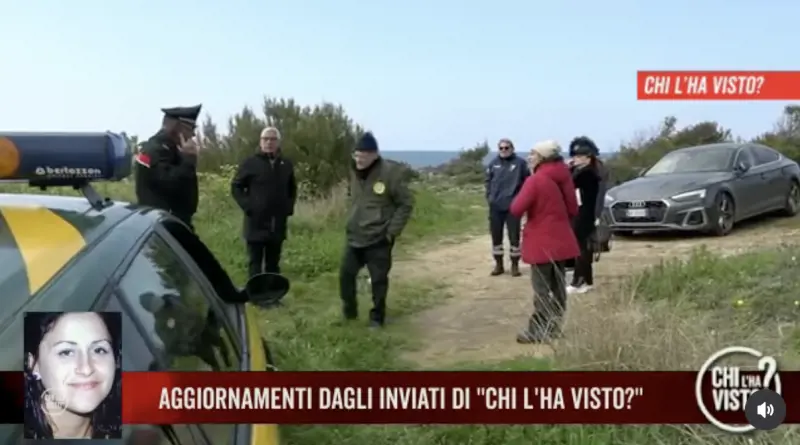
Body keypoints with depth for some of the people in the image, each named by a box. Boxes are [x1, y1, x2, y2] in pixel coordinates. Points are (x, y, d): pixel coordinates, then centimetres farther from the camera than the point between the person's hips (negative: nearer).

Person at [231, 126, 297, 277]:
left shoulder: (286, 165, 9)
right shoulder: (250, 163, -4)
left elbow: (292, 190, 22)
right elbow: (236, 187, -1)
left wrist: (289, 207, 8)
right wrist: (247, 206, -12)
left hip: (278, 224, 4)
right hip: (256, 223, -4)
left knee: (273, 263, 12)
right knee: (255, 263, 0)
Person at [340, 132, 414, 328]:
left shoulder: (391, 172, -15)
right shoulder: (355, 173, 5)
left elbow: (406, 204, -10)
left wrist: (392, 232, -12)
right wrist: (353, 223, 12)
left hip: (379, 239, -6)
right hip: (354, 237, 6)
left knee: (378, 280, 3)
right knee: (346, 274, 7)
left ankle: (377, 317, 18)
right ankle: (349, 311, 26)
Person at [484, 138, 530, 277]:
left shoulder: (520, 163, -2)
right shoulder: (493, 164, 7)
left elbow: (527, 182, -1)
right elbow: (488, 181, 13)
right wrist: (489, 196, 2)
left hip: (513, 205, -3)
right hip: (495, 206, 3)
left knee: (514, 236, 2)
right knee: (496, 236, 10)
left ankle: (515, 265, 14)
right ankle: (499, 264, 22)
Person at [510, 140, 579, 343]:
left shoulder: (535, 180, -17)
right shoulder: (563, 178, 5)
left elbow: (516, 209, -20)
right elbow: (573, 209, 10)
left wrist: (522, 196, -2)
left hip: (542, 241, -7)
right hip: (560, 239, 8)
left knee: (541, 287, -4)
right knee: (557, 285, 12)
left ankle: (538, 331, -1)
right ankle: (554, 327, 19)